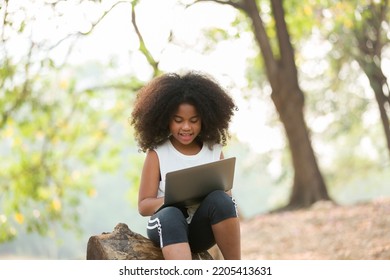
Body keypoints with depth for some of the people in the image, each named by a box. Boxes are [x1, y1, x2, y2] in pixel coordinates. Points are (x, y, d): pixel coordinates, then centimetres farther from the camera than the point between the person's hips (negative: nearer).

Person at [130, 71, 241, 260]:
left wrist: (208, 197, -17)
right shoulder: (157, 154, 1)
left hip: (203, 228, 2)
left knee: (220, 199, -30)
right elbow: (144, 205, -1)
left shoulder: (214, 151, 7)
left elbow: (227, 195, 8)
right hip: (167, 228, -2)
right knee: (171, 215, -37)